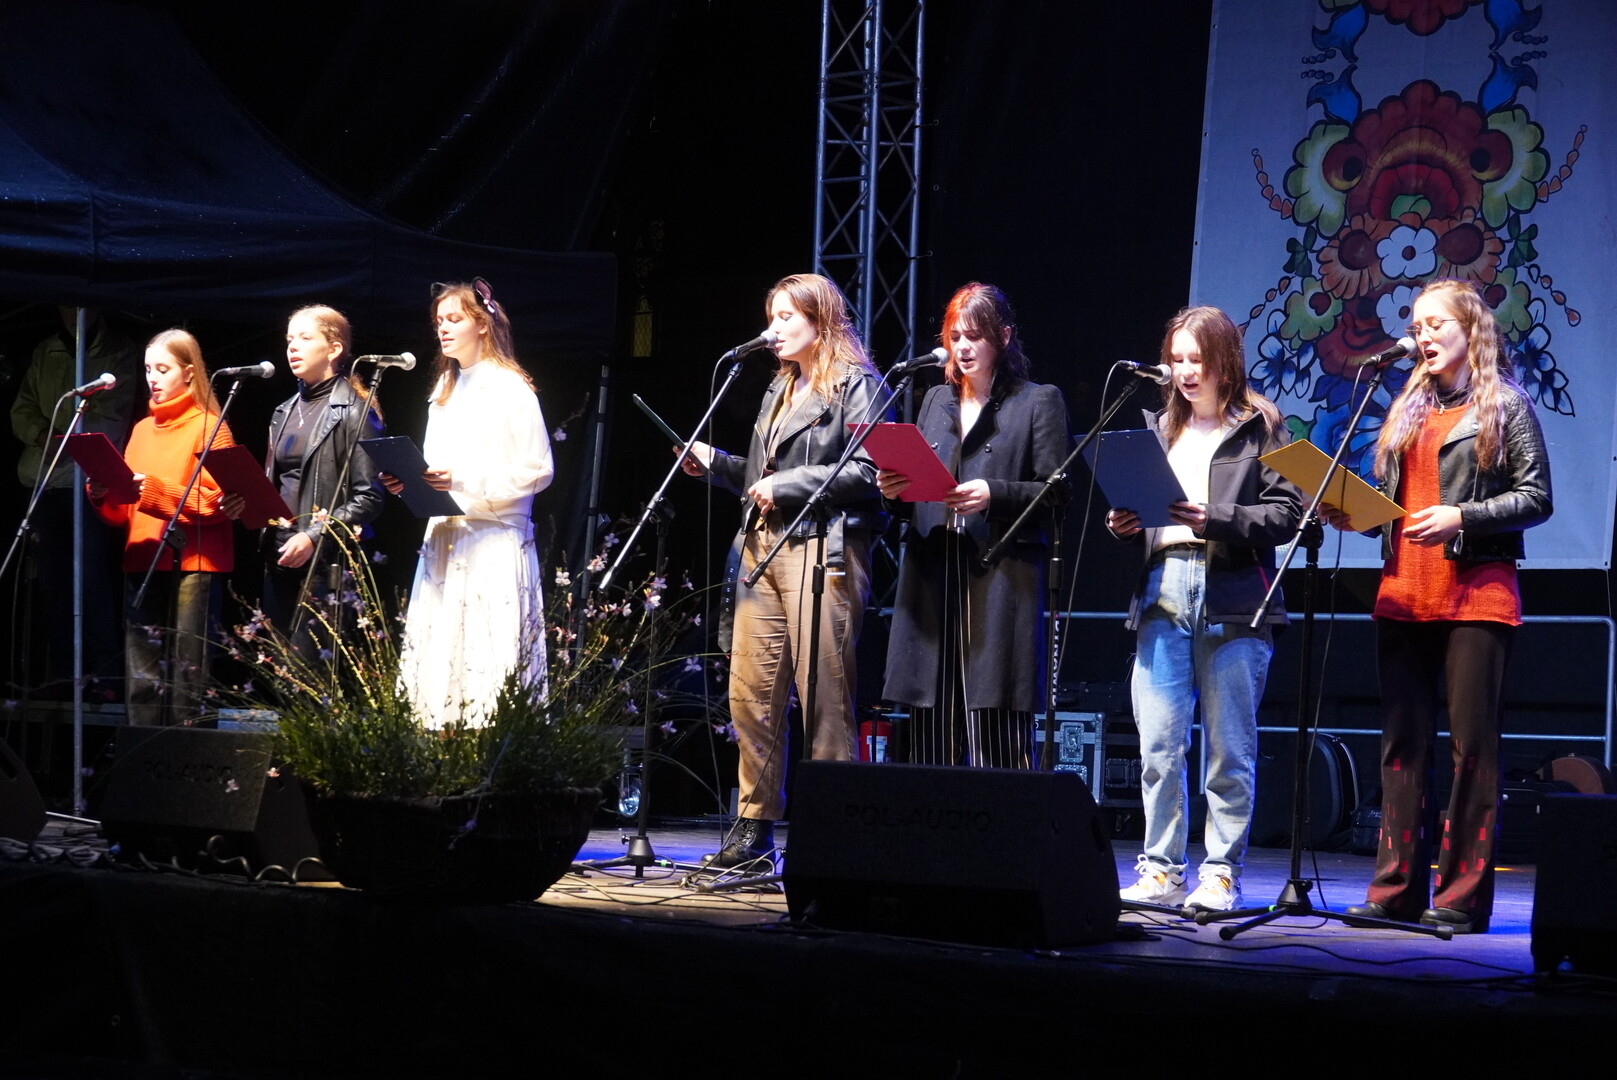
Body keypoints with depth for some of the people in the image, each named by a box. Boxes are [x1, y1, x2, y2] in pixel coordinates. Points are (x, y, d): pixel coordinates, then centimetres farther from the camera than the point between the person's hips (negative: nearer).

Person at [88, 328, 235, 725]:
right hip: (143, 564, 6)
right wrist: (103, 494, -2)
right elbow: (123, 513, 18)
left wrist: (155, 490, -20)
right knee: (142, 681, 3)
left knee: (187, 678, -8)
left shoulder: (209, 427, 1)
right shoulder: (142, 430, 19)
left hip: (193, 567, -6)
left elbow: (216, 501, -12)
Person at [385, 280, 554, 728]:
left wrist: (465, 480, -17)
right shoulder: (444, 391, 19)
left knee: (488, 660, -11)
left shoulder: (511, 388, -4)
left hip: (495, 542, -7)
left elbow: (538, 471, -9)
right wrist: (409, 481, 4)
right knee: (436, 656, 1)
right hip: (444, 538, 7)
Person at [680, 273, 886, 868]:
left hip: (825, 547, -8)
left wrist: (788, 485, -13)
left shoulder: (856, 385, -2)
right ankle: (755, 824, 9)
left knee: (822, 694, -8)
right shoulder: (780, 390, 24)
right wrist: (716, 463, 11)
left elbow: (868, 470, -13)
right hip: (763, 546, 8)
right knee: (750, 691, 3)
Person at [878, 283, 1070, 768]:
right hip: (931, 576, 5)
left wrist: (993, 495, -16)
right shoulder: (936, 400, 22)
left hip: (1000, 579, -5)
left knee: (997, 739, -10)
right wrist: (895, 492, 2)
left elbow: (1055, 492, -2)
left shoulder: (1039, 401, 6)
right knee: (931, 739, 2)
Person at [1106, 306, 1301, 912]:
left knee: (1230, 747, 1)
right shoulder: (1158, 429, 18)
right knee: (1158, 743, -1)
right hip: (1163, 593, 4)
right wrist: (1126, 524, 1)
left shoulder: (1260, 427, 2)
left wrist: (1215, 519, -18)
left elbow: (1287, 512, -7)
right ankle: (1161, 871, 5)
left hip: (1235, 601, -4)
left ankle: (1223, 873, 7)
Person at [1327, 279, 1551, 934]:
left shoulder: (1504, 405, 3)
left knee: (1472, 744, -5)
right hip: (1404, 592, 6)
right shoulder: (1408, 409, 19)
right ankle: (1397, 889, 7)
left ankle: (1463, 897, -4)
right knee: (1403, 744, 4)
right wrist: (1353, 513, 2)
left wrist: (1462, 516, -15)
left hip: (1476, 592, -5)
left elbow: (1535, 497, -4)